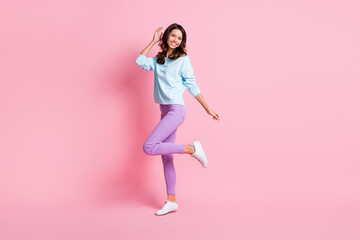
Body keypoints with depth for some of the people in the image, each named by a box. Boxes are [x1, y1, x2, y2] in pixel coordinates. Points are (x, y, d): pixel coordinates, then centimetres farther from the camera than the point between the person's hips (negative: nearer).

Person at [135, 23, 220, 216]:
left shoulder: (183, 59, -1)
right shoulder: (158, 60, 16)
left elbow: (192, 86, 0)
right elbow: (140, 61, 4)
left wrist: (208, 109, -1)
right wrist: (154, 41, 10)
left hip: (176, 110, -7)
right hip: (165, 111, 7)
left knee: (149, 147, -21)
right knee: (166, 158, 7)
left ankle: (192, 149, -10)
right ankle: (171, 201, 15)